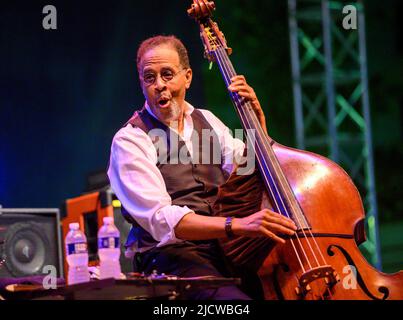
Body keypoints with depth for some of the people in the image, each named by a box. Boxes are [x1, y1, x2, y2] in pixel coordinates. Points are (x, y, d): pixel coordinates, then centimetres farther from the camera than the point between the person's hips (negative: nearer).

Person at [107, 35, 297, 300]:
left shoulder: (207, 121, 17)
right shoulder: (130, 140, -3)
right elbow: (160, 219, -17)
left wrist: (257, 117, 7)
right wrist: (236, 225, -29)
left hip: (224, 248, 6)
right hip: (169, 256, -6)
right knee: (236, 299, -34)